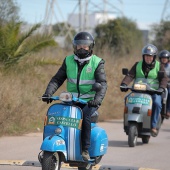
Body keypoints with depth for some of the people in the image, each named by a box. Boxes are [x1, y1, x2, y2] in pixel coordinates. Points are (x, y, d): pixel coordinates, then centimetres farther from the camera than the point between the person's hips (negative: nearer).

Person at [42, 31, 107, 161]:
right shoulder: (68, 61, 9)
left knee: (85, 116, -32)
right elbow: (57, 79, 5)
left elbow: (102, 83, -12)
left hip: (90, 101, -4)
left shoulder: (97, 63, -1)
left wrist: (98, 99, -30)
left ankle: (85, 150, -26)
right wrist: (48, 93, -13)